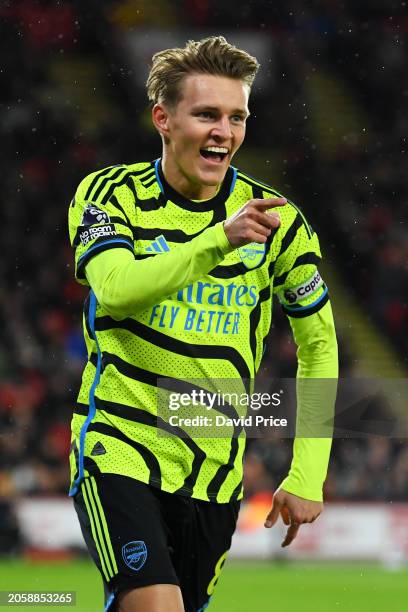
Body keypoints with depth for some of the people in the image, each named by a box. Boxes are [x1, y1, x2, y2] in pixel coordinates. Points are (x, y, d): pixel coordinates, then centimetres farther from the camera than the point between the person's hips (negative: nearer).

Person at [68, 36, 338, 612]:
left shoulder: (276, 220, 1)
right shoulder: (110, 193, -4)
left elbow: (319, 347, 10)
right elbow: (115, 287, -24)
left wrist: (306, 477, 4)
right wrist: (220, 239, -36)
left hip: (215, 472, 3)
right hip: (119, 450, -3)